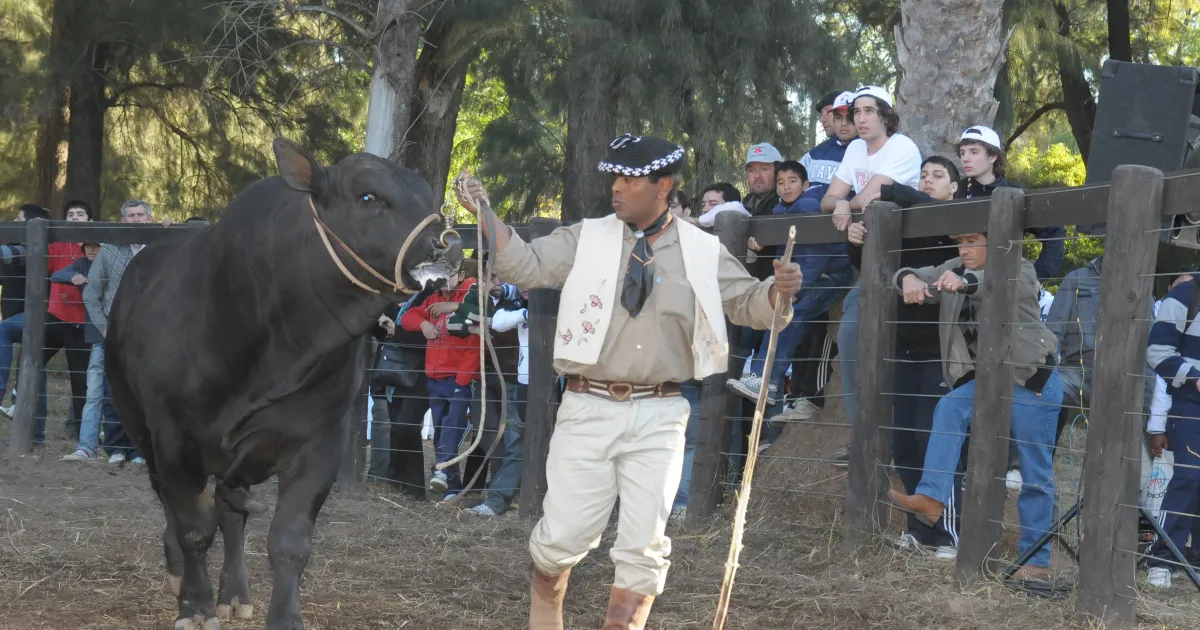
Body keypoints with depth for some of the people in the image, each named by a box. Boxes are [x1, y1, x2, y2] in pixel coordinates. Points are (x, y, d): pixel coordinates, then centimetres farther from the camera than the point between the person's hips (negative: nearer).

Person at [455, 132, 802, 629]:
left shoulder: (702, 252, 5)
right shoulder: (587, 239, 4)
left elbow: (749, 305, 9)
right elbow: (526, 266, -1)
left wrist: (777, 290, -13)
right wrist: (485, 215, -14)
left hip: (658, 416, 0)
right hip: (588, 408, 0)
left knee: (644, 545, 0)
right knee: (564, 535, -1)